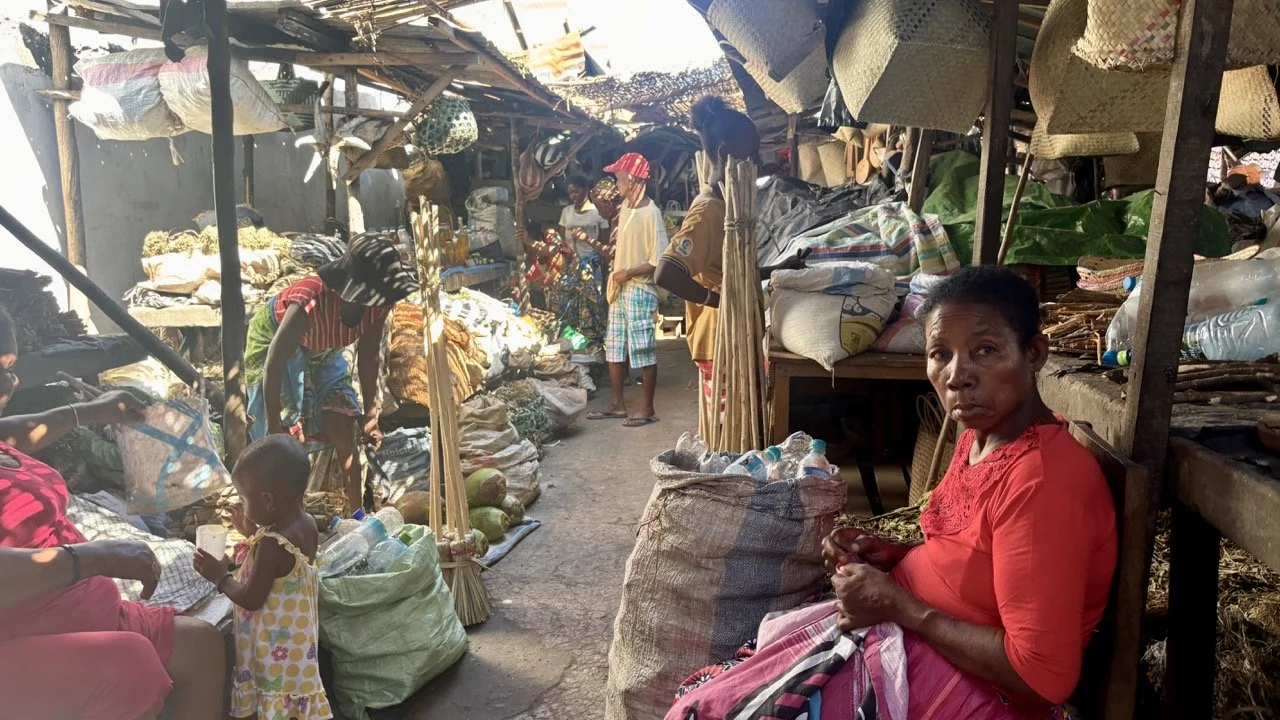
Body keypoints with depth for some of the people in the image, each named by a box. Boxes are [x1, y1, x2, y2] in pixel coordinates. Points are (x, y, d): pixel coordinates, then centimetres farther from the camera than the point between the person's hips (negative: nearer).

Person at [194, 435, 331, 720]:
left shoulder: (271, 544, -29)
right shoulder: (308, 524, -5)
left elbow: (252, 600, -20)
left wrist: (220, 576, -8)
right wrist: (253, 533, 14)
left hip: (275, 641, -7)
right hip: (296, 633, 8)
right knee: (292, 694, 21)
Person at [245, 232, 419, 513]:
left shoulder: (378, 302, -26)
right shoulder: (312, 300, -42)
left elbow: (369, 356, -11)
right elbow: (274, 363, -33)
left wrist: (370, 413, -7)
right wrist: (274, 430, -27)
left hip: (325, 351, 5)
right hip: (275, 340, -5)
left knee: (343, 433, 0)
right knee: (287, 437, -10)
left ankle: (356, 515, 11)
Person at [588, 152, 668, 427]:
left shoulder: (650, 212, -17)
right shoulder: (625, 206, 8)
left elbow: (658, 261, -19)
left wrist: (628, 273, -16)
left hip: (640, 291, -9)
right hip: (620, 289, 9)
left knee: (643, 351, -1)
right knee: (614, 348, 13)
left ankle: (648, 409, 8)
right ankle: (618, 404, 24)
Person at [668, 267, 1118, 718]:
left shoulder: (1042, 483, -27)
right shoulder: (980, 436, 2)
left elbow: (1043, 675, -27)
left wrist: (895, 604, -21)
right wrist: (891, 555, -2)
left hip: (964, 682, -8)